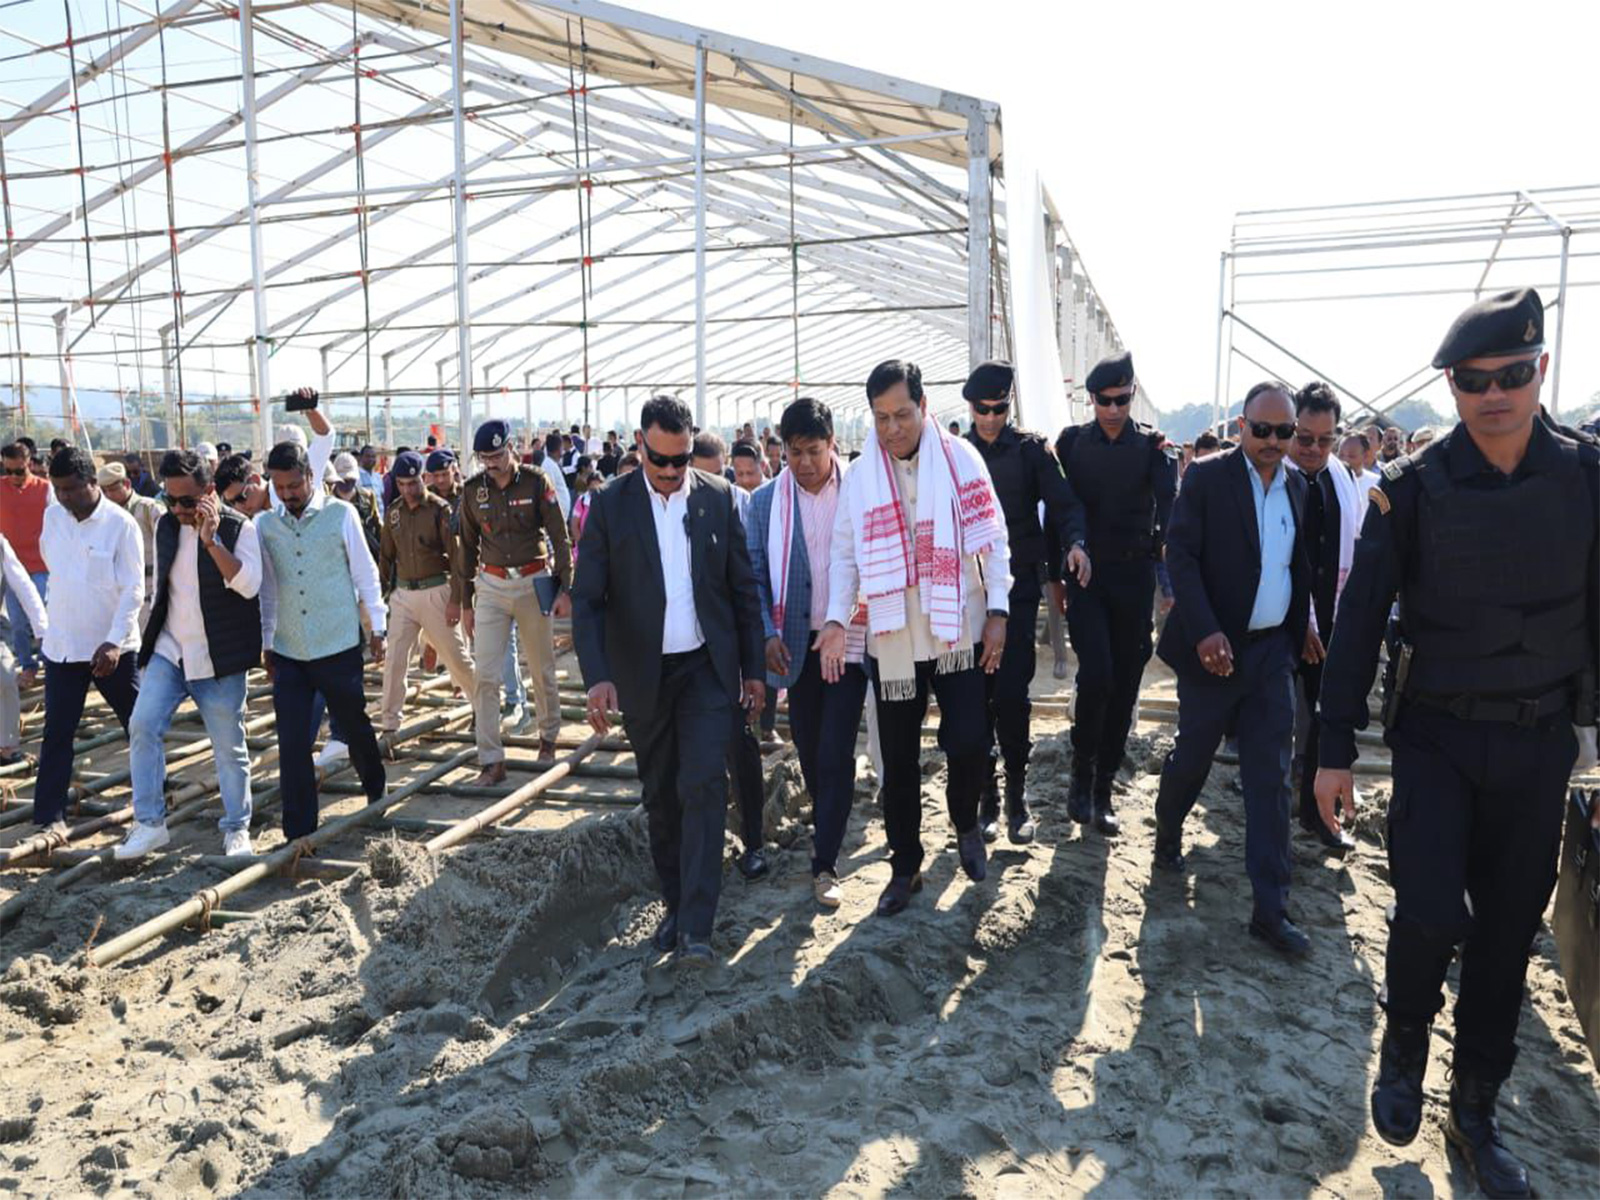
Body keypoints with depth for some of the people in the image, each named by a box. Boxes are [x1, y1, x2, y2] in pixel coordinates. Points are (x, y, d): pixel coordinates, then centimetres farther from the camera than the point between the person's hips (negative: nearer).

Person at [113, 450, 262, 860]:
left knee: (230, 748, 4)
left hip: (218, 658, -5)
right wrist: (153, 636, 21)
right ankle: (149, 823, 4)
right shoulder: (166, 525, 6)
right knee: (142, 726, -9)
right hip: (169, 650, 5)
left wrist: (211, 540, -29)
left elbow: (249, 585, -24)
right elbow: (161, 584, 19)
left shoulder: (238, 527, -11)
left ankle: (236, 827, 20)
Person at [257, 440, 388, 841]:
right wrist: (266, 643, 15)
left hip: (339, 646, -2)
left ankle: (376, 791, 39)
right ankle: (299, 833, 10)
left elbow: (365, 572, 1)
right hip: (288, 652, 3)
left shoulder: (340, 514, -5)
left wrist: (378, 628, 3)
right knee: (292, 745, 1)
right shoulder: (265, 524, 4)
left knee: (354, 726, 12)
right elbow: (267, 588, 12)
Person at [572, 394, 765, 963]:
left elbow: (743, 587, 5)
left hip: (708, 666, 0)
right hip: (642, 673, 1)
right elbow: (587, 599, -6)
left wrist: (753, 667, 5)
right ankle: (675, 905, 28)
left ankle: (695, 925, -5)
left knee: (702, 786, -11)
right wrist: (597, 676, -18)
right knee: (661, 796, 11)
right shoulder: (610, 504, -4)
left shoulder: (718, 496, -1)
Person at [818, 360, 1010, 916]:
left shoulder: (960, 458, -4)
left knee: (970, 743, -8)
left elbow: (991, 537, -1)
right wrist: (837, 619, -8)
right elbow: (845, 553, 4)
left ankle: (965, 823, 26)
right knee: (899, 760, 10)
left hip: (957, 630, -1)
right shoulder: (861, 474, 1)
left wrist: (998, 609, -6)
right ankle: (905, 866, 28)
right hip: (892, 638, 2)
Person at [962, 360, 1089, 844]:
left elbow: (1063, 502, -5)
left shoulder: (1031, 449, 4)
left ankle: (1017, 795, 10)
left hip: (1017, 586, -1)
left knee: (1011, 693, -7)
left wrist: (1075, 541, -25)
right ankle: (987, 797, 16)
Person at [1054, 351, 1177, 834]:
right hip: (1085, 575, -1)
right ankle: (1082, 772, 6)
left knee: (1124, 686, 5)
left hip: (1134, 577, 1)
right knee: (1096, 673, -16)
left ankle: (1102, 790, 18)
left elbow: (1170, 502, -15)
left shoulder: (1152, 446, 2)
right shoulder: (1072, 441, 4)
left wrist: (1166, 544, -34)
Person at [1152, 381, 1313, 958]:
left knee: (1271, 778, 3)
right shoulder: (1207, 477, -8)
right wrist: (1205, 632, -22)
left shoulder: (1296, 485, 8)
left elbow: (1299, 563, 15)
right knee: (1192, 755, 11)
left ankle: (1270, 908, 8)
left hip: (1273, 651, 4)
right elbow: (1180, 554, -14)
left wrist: (1300, 628, 11)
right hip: (1215, 648, -4)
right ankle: (1167, 833, 41)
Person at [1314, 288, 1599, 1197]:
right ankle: (1405, 1042, 20)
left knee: (1508, 933, 10)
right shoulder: (1413, 488, -9)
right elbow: (1360, 621, -7)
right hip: (1438, 737, -2)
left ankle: (1476, 1111, 30)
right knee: (1432, 912, -12)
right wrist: (1336, 750, -8)